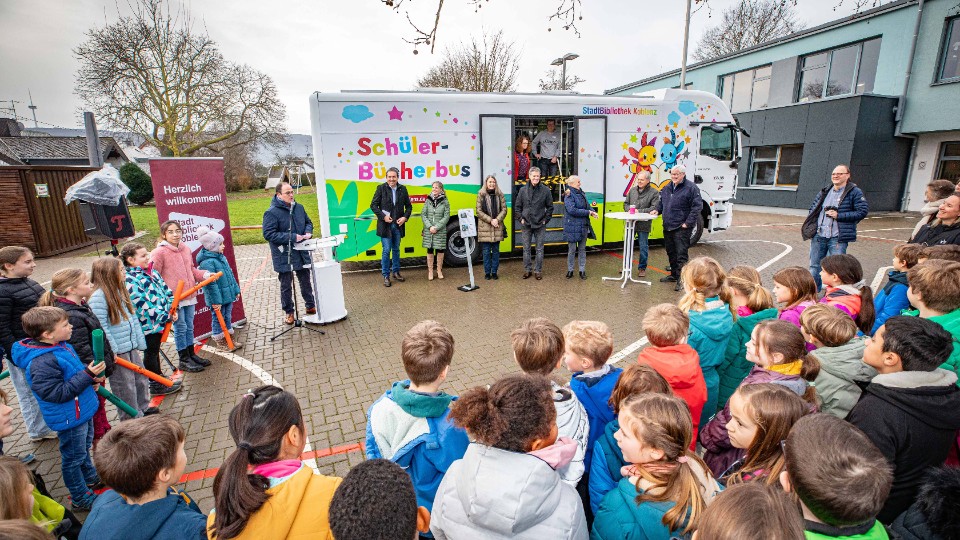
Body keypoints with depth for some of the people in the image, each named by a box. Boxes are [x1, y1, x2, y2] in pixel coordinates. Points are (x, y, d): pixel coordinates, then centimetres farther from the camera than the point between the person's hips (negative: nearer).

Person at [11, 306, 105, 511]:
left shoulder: (61, 346, -1)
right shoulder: (41, 363, -30)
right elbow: (57, 393, -30)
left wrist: (92, 378, 2)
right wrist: (87, 375, -30)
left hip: (82, 410, 9)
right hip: (70, 418, -9)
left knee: (84, 448, 28)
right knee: (74, 457, 10)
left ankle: (91, 478, 49)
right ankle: (81, 498, 27)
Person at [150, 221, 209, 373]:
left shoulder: (186, 249, 8)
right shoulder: (159, 252, -11)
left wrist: (205, 275, 3)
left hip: (190, 296, 6)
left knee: (189, 326, 17)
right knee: (180, 328, 4)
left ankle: (191, 354, 32)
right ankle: (184, 360, 19)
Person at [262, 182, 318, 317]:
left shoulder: (299, 207, 4)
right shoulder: (271, 213, -15)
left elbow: (308, 222, 18)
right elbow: (268, 234, -19)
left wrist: (308, 232, -4)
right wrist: (292, 237, -23)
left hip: (302, 253, 5)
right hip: (284, 256, -5)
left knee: (306, 281, 18)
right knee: (286, 286, 9)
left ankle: (311, 306, 35)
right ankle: (289, 312, 24)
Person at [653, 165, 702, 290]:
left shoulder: (691, 188, -8)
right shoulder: (667, 188, 14)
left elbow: (697, 207, -12)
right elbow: (661, 202, 28)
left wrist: (688, 223, -17)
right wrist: (657, 210, 7)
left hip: (681, 228, -7)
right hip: (668, 227, 8)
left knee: (681, 254, -9)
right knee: (671, 252, 17)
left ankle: (681, 280, -6)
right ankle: (674, 274, 31)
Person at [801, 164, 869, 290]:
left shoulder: (854, 192, -2)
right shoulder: (825, 191, 13)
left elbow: (863, 211, -8)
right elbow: (813, 208, 21)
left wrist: (839, 215, -14)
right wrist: (809, 227, 9)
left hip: (838, 238, -5)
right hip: (818, 236, 5)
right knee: (814, 266, 12)